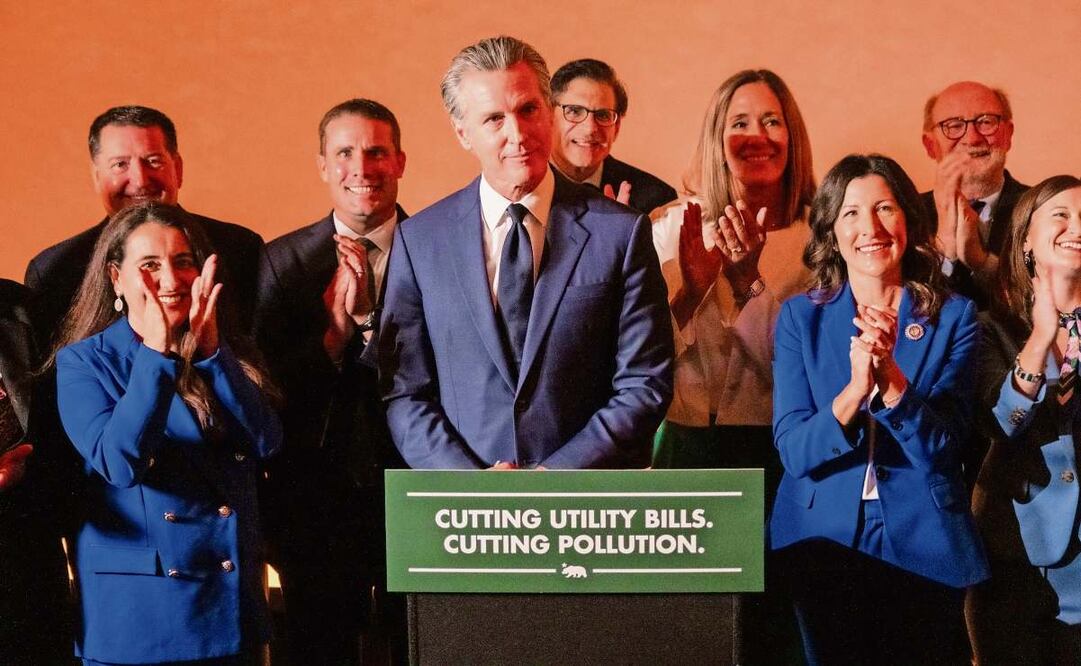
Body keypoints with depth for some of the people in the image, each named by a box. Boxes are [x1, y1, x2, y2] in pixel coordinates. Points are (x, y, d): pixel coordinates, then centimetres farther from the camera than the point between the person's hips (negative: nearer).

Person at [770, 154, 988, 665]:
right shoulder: (801, 316, -1)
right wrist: (854, 391, -29)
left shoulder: (953, 316, -3)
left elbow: (939, 451, -12)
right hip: (820, 542, 0)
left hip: (924, 549, 0)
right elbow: (793, 451, -11)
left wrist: (891, 378, -29)